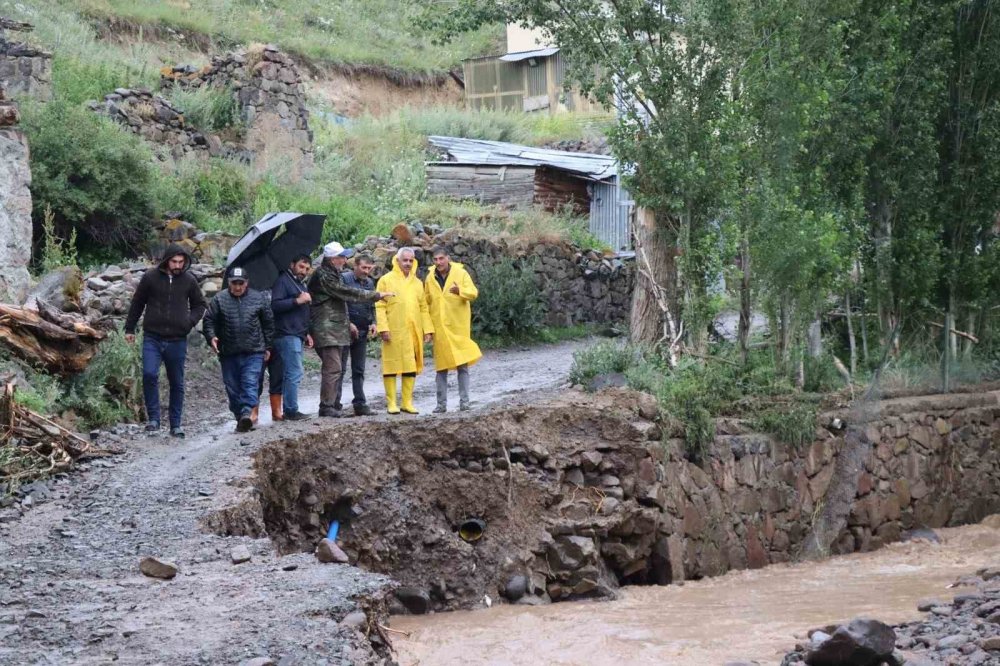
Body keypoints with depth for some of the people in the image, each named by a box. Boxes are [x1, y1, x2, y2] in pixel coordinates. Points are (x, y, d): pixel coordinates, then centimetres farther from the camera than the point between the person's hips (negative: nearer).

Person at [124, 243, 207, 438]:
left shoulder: (189, 280, 3)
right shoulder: (150, 277, -1)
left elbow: (200, 304, 17)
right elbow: (137, 303, 9)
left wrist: (190, 321, 0)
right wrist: (130, 328, 12)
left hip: (178, 340, 2)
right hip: (152, 338, -2)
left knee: (177, 383, 7)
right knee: (149, 374, -19)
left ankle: (176, 424, 16)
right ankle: (153, 418, -7)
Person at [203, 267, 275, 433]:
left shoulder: (258, 299, 6)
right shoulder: (219, 299, 4)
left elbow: (268, 323, 12)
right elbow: (209, 321, 5)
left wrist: (267, 347, 11)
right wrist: (211, 337, -14)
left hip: (253, 352, -1)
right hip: (228, 354, 1)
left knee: (250, 384, -15)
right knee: (233, 388, 6)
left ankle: (246, 413, -25)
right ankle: (240, 418, 16)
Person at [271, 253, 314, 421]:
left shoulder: (301, 284, 25)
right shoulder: (283, 281, -6)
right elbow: (275, 305, -18)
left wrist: (306, 333, 27)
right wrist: (297, 300, -20)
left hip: (297, 335, 10)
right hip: (287, 335, -10)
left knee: (291, 374, 7)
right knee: (295, 373, -13)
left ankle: (284, 411, 9)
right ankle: (291, 411, -11)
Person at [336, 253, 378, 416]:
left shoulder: (370, 282, 14)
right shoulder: (345, 279, -6)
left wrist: (373, 322, 6)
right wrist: (349, 324, -16)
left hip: (362, 332, 6)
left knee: (359, 370, 9)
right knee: (340, 368, -5)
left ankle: (360, 404, 11)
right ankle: (335, 403, -3)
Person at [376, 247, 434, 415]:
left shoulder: (417, 283, 16)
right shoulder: (386, 280, 1)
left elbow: (423, 308, 17)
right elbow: (380, 306, -4)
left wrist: (427, 329, 9)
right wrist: (383, 328, -13)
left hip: (413, 332, 5)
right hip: (393, 332, -5)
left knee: (411, 366, 5)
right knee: (392, 366, -1)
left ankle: (407, 402, 12)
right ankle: (391, 402, 4)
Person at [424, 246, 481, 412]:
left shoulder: (461, 273, -5)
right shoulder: (430, 277, 6)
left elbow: (473, 293, -13)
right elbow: (427, 302, 15)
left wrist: (460, 291, -33)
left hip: (459, 326, -3)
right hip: (439, 328, 3)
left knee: (462, 365, -1)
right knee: (441, 366, 5)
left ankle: (464, 401, 4)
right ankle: (441, 403, 10)